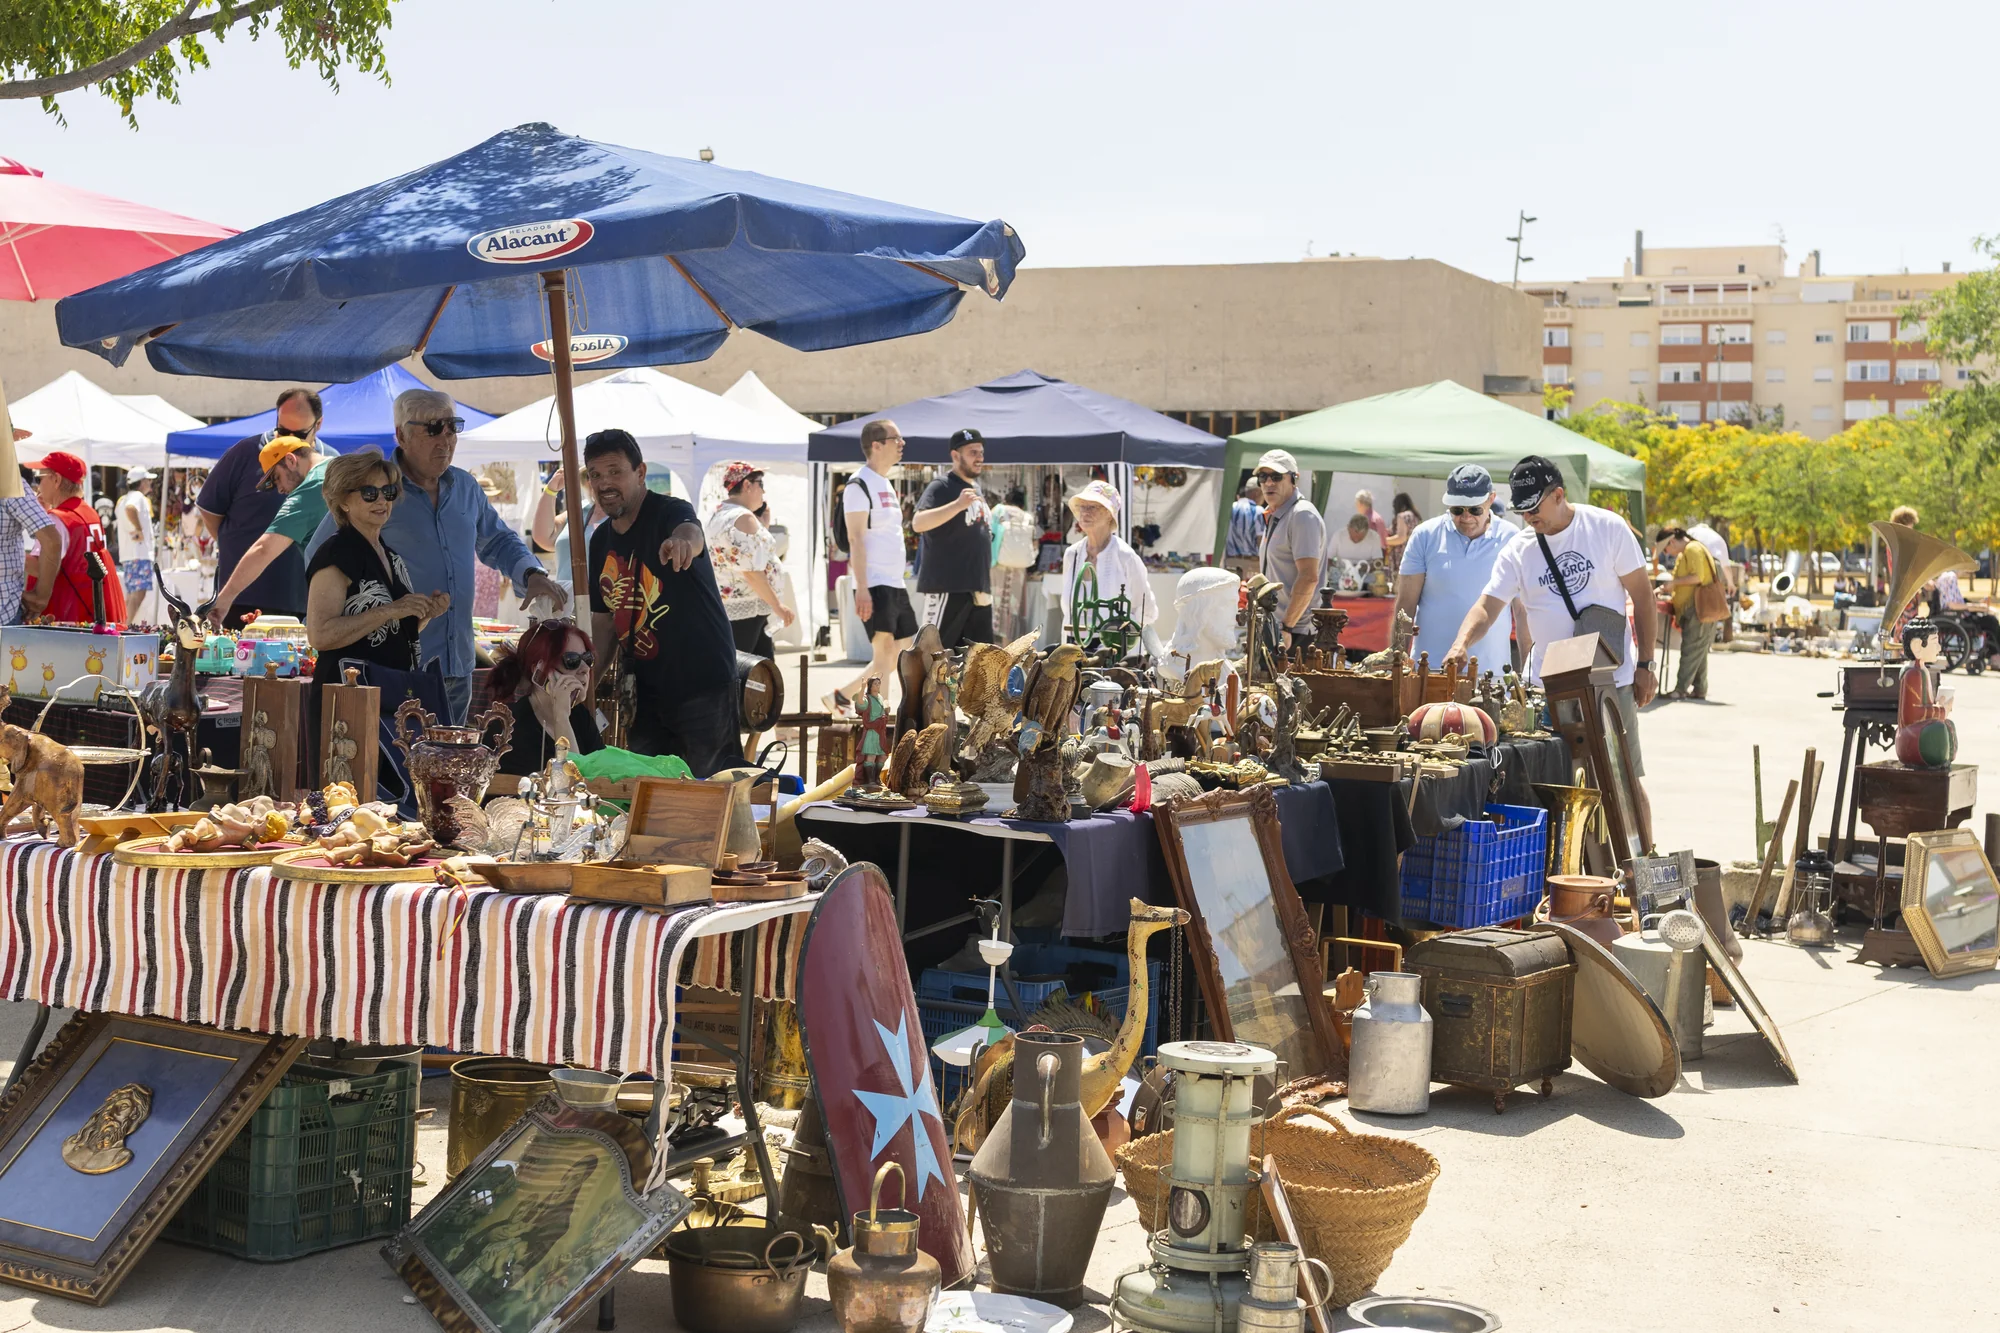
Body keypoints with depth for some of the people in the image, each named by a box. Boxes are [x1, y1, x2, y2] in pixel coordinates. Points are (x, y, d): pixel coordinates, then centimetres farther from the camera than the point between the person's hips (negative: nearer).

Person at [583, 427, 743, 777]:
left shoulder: (669, 512, -13)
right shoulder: (600, 542, 9)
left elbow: (691, 532, -39)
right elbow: (604, 621, 15)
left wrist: (683, 540, -64)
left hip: (703, 684, -7)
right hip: (644, 692, 7)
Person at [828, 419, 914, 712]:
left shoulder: (886, 484, 19)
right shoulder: (859, 485, -10)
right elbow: (856, 539, -16)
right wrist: (862, 589, -22)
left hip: (895, 584, 9)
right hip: (873, 584, -9)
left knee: (903, 652, 10)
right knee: (884, 650, -12)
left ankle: (841, 697, 21)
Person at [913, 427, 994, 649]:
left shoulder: (976, 489, 20)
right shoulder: (941, 487, -7)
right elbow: (918, 522, -24)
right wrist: (958, 505, -33)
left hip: (978, 587, 9)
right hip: (947, 586, -9)